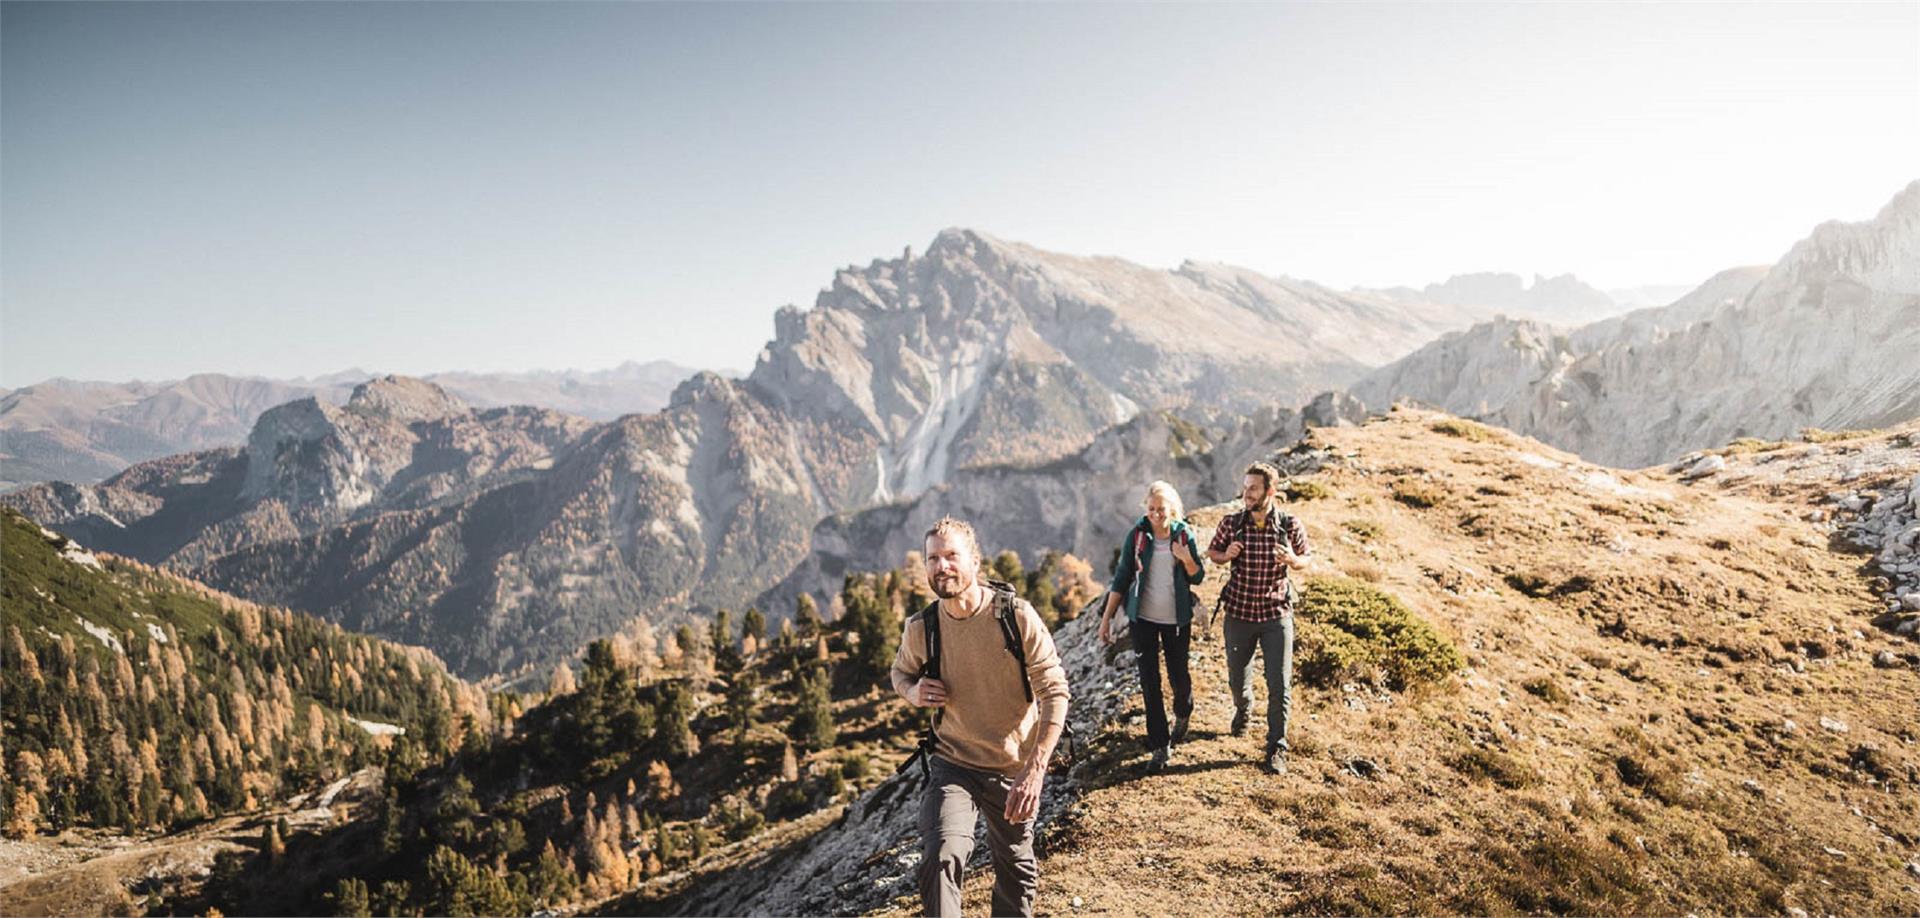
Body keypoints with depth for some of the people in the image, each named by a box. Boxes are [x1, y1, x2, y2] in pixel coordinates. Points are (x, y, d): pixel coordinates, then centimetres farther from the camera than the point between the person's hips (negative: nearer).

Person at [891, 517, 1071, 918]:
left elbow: (1055, 693, -17)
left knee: (1016, 870, 18)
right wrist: (914, 691, -14)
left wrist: (1034, 772, -27)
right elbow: (900, 671, 12)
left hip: (1014, 768, 0)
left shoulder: (1017, 617, -18)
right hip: (954, 764, 0)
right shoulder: (921, 628, -10)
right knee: (940, 857, -25)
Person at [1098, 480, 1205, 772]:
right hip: (1143, 617, 0)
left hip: (1177, 618, 1)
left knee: (1178, 676, 10)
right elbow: (1122, 577, -3)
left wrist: (1187, 559, -18)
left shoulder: (1184, 534, -4)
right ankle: (1160, 747, 8)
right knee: (1150, 682, -1)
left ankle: (1182, 714, 45)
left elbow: (1198, 577, 3)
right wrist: (1107, 618, -5)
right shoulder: (1138, 535, -6)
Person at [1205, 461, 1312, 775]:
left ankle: (1277, 749, 15)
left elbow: (1304, 559, 4)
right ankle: (1242, 708, 52)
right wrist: (1226, 555, -17)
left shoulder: (1290, 525, -10)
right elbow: (1211, 552, 6)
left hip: (1277, 614, -1)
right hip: (1239, 613, 1)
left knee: (1280, 686, -3)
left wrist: (1292, 561, -19)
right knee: (1237, 678, 17)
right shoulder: (1231, 523, -9)